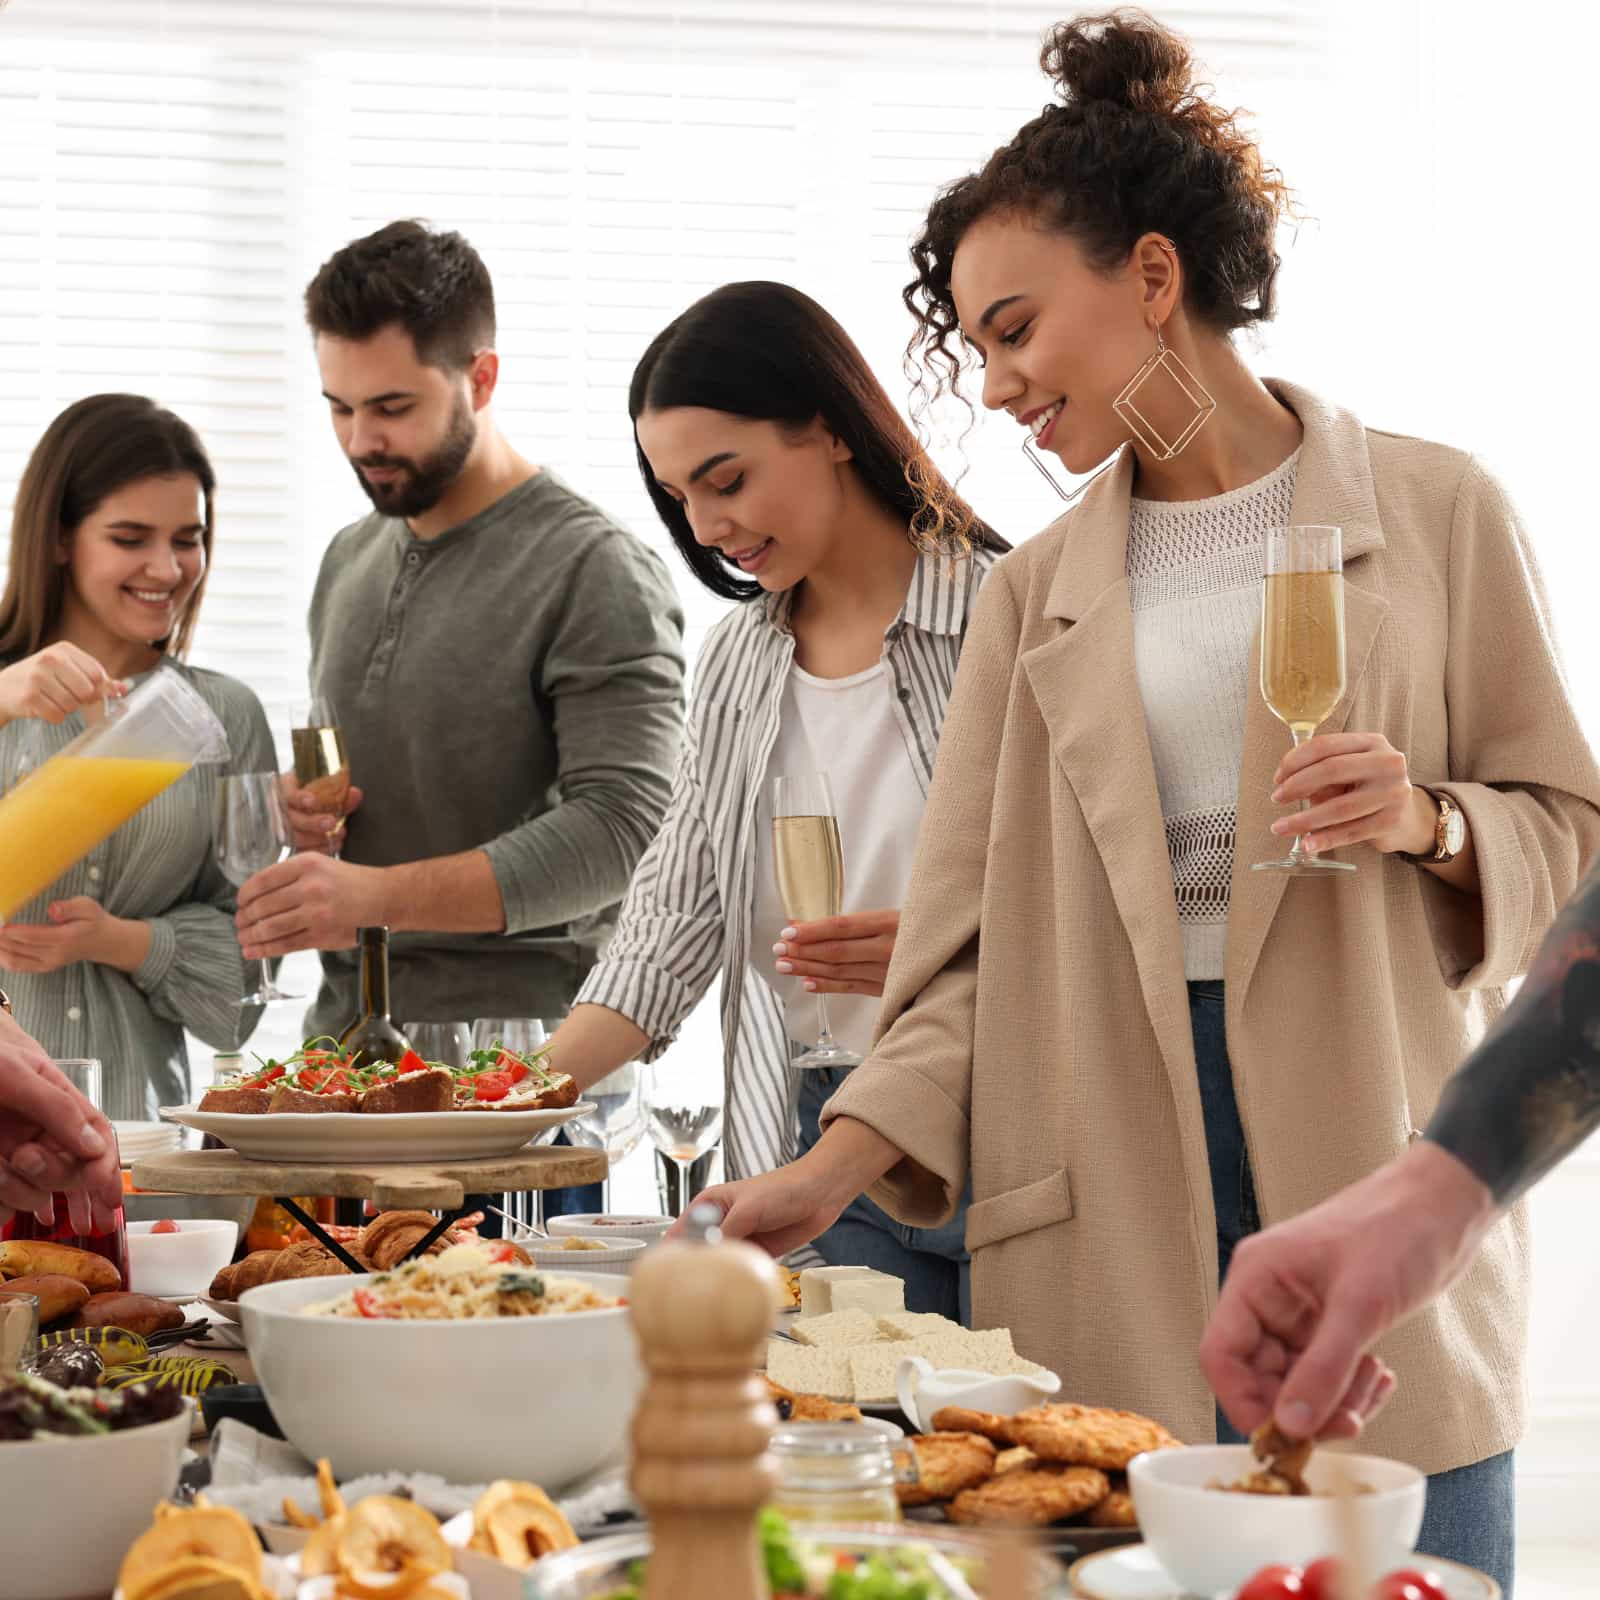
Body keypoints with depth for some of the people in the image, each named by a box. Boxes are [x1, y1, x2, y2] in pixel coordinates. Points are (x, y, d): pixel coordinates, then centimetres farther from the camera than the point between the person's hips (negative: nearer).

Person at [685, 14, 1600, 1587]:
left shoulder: (1433, 513, 5)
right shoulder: (1034, 596, 13)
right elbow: (972, 942, 8)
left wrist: (1429, 822, -13)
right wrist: (832, 1174, -5)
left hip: (1373, 1173, -2)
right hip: (1114, 1215, 2)